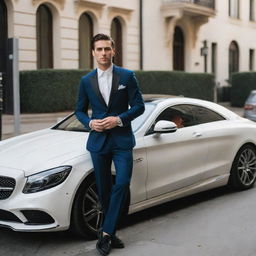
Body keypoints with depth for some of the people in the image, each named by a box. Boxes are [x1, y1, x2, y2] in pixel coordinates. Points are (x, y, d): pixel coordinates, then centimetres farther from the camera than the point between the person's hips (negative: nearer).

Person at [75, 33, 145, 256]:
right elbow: (80, 110, 12)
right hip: (98, 140, 2)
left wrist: (119, 119, -15)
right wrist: (90, 123, -9)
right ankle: (111, 234, 20)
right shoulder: (86, 81, 6)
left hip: (122, 139, -2)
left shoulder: (127, 76, 0)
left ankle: (106, 232, -4)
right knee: (104, 189, 7)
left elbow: (139, 105, -2)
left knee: (122, 184, -13)